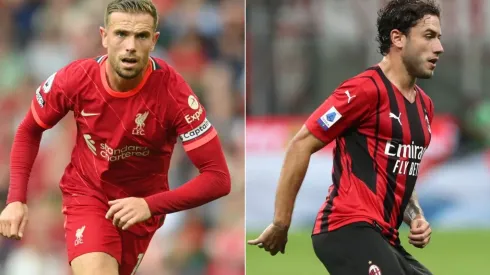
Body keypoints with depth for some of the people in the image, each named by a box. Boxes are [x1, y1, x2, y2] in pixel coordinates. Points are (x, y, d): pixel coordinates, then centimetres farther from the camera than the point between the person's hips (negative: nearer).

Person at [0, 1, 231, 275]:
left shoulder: (173, 92, -26)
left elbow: (218, 178, -26)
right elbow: (29, 131, 1)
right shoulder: (75, 78, -20)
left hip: (141, 204, 1)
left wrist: (150, 205, -36)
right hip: (86, 192, -1)